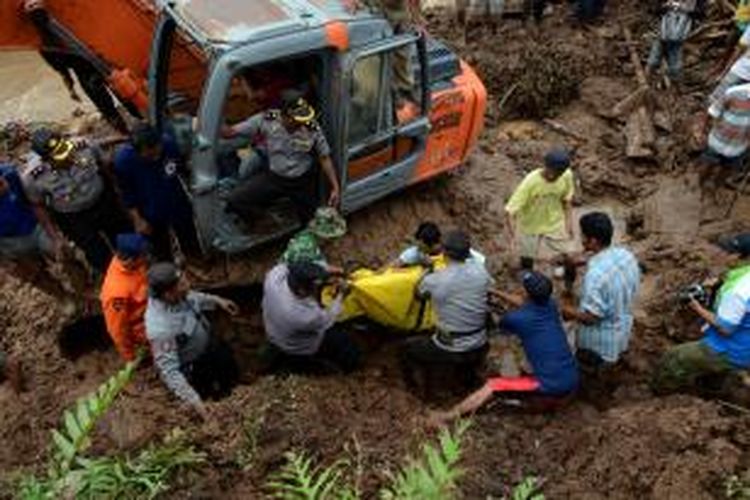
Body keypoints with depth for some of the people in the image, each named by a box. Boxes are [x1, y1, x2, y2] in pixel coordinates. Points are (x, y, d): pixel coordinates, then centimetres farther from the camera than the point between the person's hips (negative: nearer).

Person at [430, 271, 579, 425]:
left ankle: (451, 415, 10)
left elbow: (499, 326, 13)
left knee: (491, 386, 4)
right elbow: (524, 303, 24)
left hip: (551, 387, -6)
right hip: (572, 382, 6)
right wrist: (494, 292, 26)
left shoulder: (517, 318, -13)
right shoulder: (550, 305, 3)